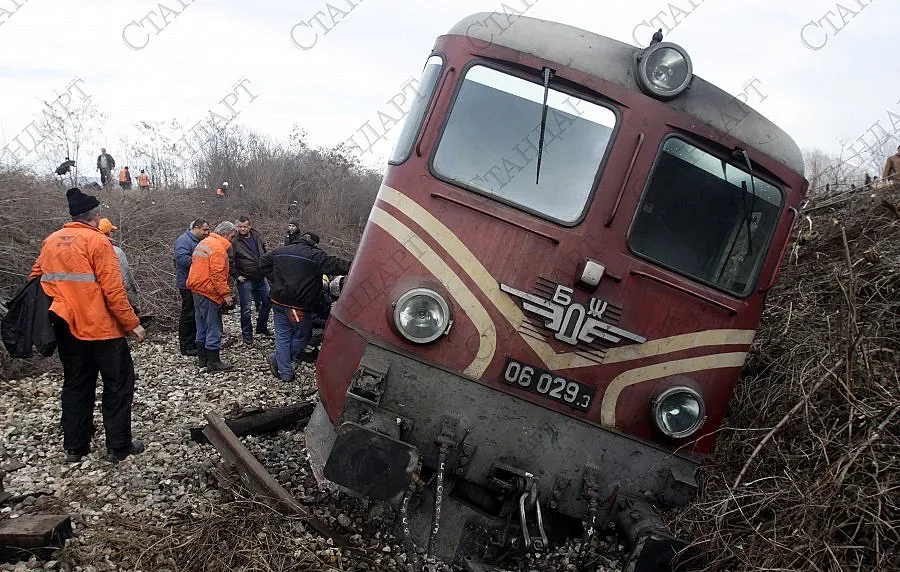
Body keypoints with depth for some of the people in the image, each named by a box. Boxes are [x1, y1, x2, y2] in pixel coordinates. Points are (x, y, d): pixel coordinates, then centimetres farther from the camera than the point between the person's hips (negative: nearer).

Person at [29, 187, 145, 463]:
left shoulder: (51, 241, 8)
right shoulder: (97, 241, -12)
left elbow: (36, 280, 13)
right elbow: (113, 289, -17)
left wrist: (56, 313, 20)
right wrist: (132, 323, -11)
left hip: (67, 328, 7)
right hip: (101, 327, -6)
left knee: (76, 385, 16)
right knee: (118, 383, 5)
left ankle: (75, 446, 22)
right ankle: (118, 446, 6)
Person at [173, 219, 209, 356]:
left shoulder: (199, 241, 16)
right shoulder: (184, 240, -13)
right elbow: (182, 259, -27)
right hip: (188, 284, -9)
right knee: (188, 315, -4)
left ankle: (195, 342, 23)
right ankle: (186, 346, 2)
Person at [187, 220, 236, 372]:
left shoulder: (204, 243, 15)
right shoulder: (218, 248, -16)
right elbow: (217, 274, -23)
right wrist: (225, 293, -19)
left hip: (197, 290, 10)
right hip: (210, 292, -10)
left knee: (202, 326, 17)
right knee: (214, 327, -2)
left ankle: (202, 358, 26)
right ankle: (213, 362, 3)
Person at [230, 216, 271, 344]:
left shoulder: (257, 237, 4)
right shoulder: (235, 242, -13)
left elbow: (264, 253, 19)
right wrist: (236, 275, -15)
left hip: (261, 278, 6)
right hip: (245, 280, -5)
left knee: (268, 302, 13)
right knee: (246, 308, 0)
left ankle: (261, 328, 30)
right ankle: (247, 334, 13)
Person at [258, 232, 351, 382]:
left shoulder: (280, 251, 10)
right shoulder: (315, 255, -10)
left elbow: (263, 263, 17)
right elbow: (334, 264, -16)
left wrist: (276, 281, 15)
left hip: (279, 302, 6)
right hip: (299, 306, -6)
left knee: (282, 336, 11)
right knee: (301, 336, 14)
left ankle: (285, 372, 13)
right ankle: (277, 360, 19)